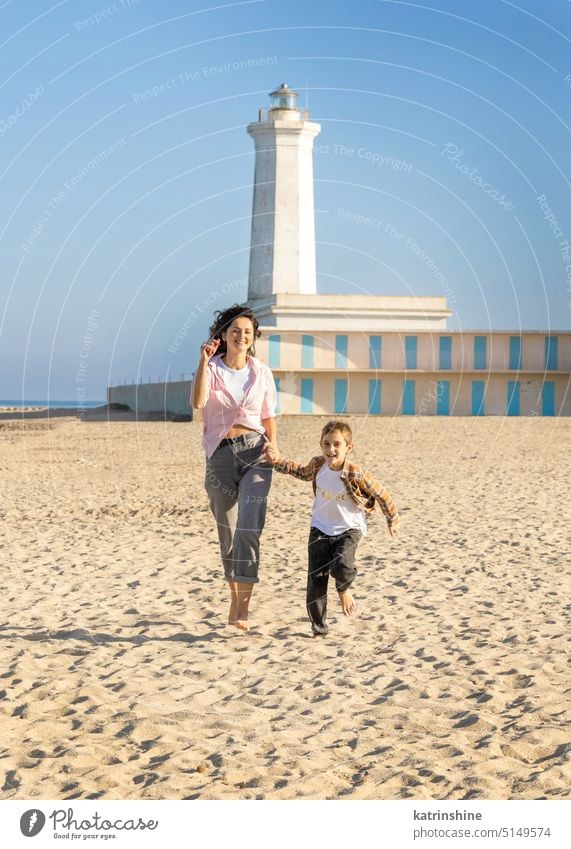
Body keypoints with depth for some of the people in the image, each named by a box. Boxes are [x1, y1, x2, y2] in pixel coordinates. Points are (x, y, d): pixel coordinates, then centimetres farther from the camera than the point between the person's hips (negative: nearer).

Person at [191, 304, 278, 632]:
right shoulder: (212, 368, 1)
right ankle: (235, 600, 25)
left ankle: (244, 606, -17)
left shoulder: (262, 372, 8)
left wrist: (273, 444, -3)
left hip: (255, 451, 0)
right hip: (220, 454, 0)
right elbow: (198, 401, -20)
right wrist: (204, 360, -23)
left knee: (249, 527, -17)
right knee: (228, 531, 8)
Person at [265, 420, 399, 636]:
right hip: (320, 529, 4)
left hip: (348, 529, -3)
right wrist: (279, 461, 4)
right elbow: (302, 472, 15)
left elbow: (380, 494, -9)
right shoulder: (317, 465, -11)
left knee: (341, 567, -29)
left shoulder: (356, 474, -23)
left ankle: (344, 589, 9)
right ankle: (319, 627, 17)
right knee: (316, 582, 1)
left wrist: (392, 519, 3)